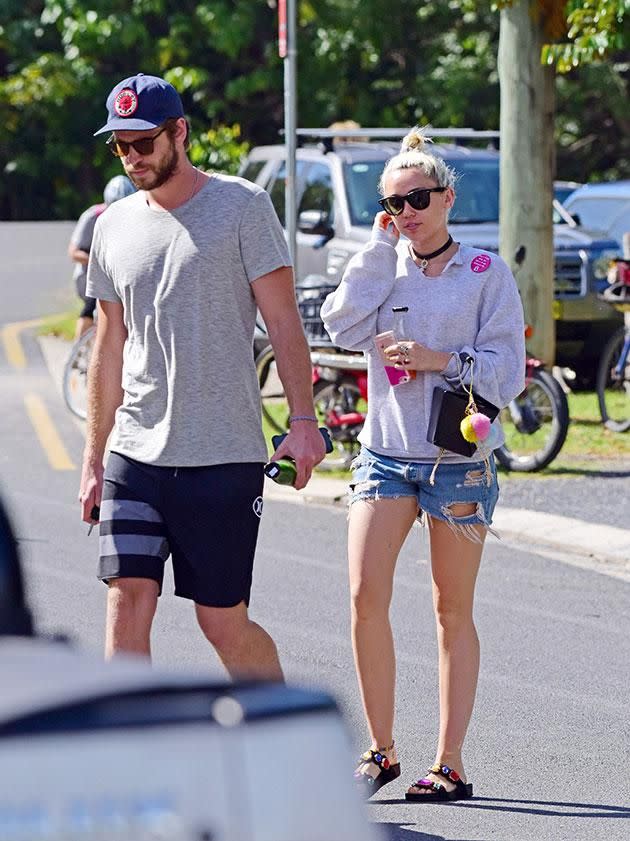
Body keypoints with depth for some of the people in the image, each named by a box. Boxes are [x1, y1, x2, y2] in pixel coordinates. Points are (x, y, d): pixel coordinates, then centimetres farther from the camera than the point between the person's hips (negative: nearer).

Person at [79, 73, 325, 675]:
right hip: (135, 455, 4)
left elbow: (283, 321, -3)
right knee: (127, 603, -7)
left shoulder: (241, 206, -2)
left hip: (224, 457, -4)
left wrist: (303, 420, -13)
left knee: (223, 622, 1)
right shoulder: (114, 226, 11)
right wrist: (92, 460, 14)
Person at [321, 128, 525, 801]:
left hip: (459, 459, -2)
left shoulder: (486, 274, -1)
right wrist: (381, 247, -6)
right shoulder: (383, 268, 8)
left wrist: (439, 359, -17)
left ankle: (449, 764, 11)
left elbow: (506, 371, -4)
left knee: (452, 613, 5)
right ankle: (380, 750, 3)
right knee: (366, 598, -11)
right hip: (385, 454, 2)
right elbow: (343, 326, -10)